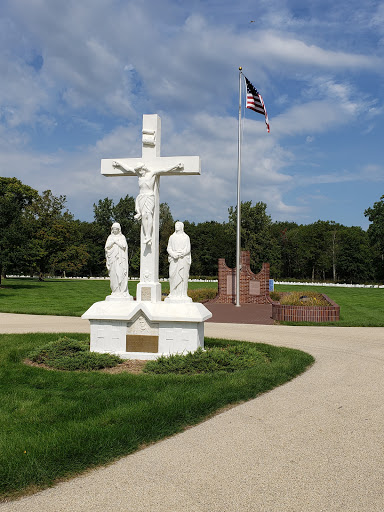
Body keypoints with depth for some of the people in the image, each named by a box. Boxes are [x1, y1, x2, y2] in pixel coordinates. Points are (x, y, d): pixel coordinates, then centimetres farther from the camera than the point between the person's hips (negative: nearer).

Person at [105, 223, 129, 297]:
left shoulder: (122, 237, 6)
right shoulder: (110, 237, 13)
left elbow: (124, 246, -8)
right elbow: (107, 247, 1)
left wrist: (116, 241, -6)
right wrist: (113, 241, -9)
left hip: (120, 259, -3)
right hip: (112, 259, 3)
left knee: (121, 274, -9)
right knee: (113, 275, 0)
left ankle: (123, 291, -8)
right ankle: (115, 291, 5)